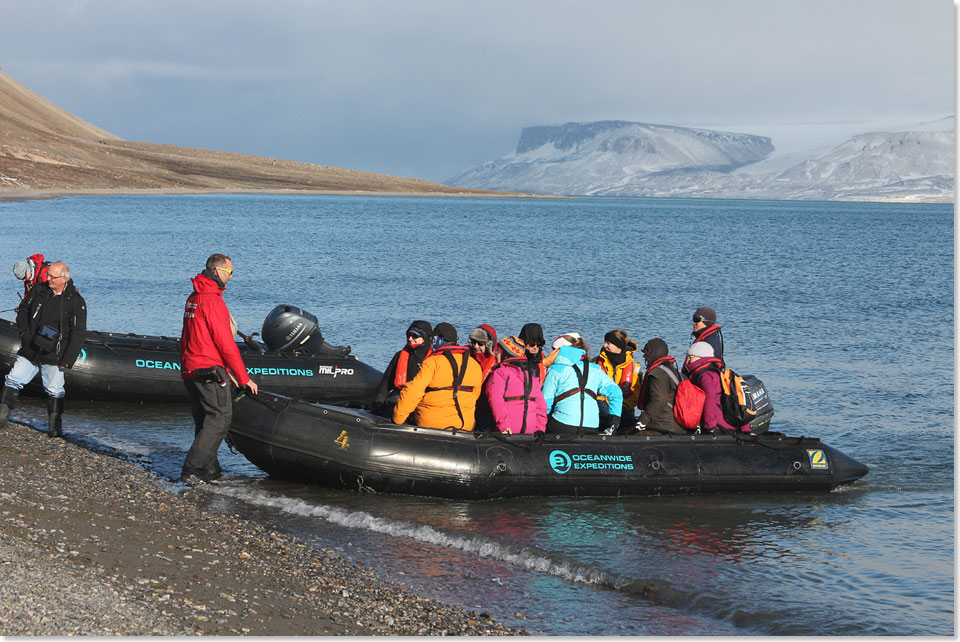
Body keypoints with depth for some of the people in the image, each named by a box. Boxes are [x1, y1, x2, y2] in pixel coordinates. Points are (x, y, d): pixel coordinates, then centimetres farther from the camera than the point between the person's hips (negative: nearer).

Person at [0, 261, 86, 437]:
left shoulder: (76, 302, -9)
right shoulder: (38, 291, 2)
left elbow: (78, 334, -9)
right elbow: (23, 310, 18)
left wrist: (67, 360, -12)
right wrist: (24, 332, 3)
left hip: (53, 356, -3)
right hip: (29, 353, 3)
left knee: (54, 392, 5)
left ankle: (55, 428, 16)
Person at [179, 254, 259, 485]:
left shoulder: (193, 298, 17)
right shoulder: (212, 300, -14)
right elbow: (225, 343, -14)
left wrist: (226, 372, 23)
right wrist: (244, 378, -7)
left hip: (189, 370, 10)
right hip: (209, 370, -10)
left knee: (204, 421, 14)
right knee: (220, 418, -7)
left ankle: (209, 470, 16)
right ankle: (192, 470, -13)